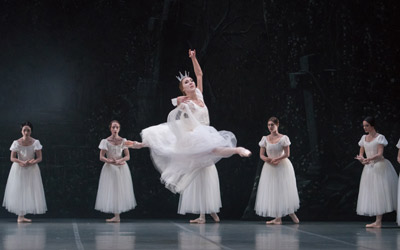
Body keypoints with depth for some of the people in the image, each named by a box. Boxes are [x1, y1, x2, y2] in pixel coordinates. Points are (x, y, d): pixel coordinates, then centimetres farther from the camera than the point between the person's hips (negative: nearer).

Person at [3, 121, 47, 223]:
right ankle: (20, 216, 2)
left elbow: (39, 158, -5)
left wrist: (31, 163, -22)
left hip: (32, 169, 1)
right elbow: (12, 158, -7)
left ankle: (22, 216, 12)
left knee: (30, 192, 2)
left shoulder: (35, 142, -7)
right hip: (19, 169, -1)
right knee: (19, 192, -3)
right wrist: (23, 162, -22)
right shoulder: (17, 143, -9)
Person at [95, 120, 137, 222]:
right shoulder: (105, 141, -3)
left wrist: (119, 160, -19)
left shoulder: (123, 141, 1)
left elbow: (127, 156, -1)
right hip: (109, 168, -1)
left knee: (120, 191, 1)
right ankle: (116, 216, 3)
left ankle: (117, 216, 6)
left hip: (121, 168, 1)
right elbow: (101, 157, -5)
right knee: (110, 191, -3)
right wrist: (109, 161, -22)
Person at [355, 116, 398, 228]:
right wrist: (361, 159, -10)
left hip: (380, 167, -6)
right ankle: (378, 221, 0)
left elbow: (380, 154, -15)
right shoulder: (364, 138, 12)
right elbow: (361, 154, 14)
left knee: (380, 193, -6)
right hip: (369, 168, 6)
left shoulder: (379, 137, -6)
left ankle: (378, 221, -4)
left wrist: (368, 159, -30)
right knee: (372, 194, 0)